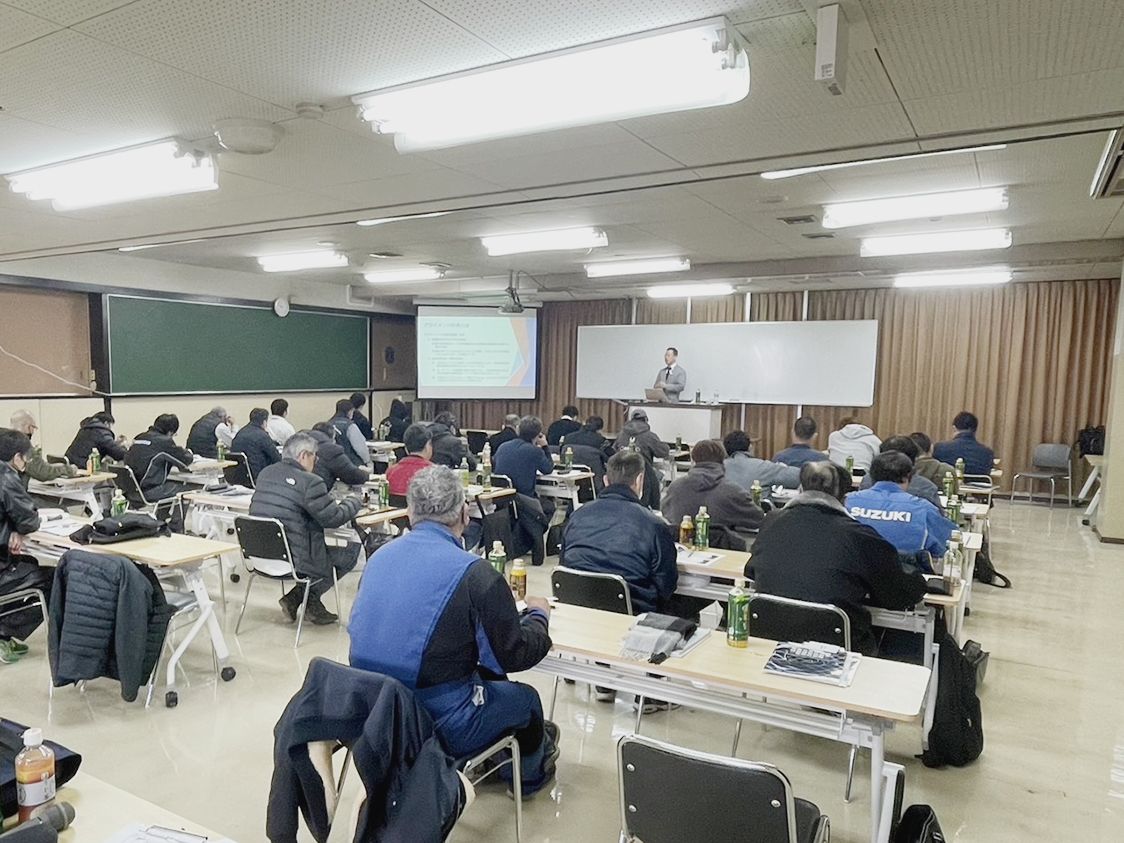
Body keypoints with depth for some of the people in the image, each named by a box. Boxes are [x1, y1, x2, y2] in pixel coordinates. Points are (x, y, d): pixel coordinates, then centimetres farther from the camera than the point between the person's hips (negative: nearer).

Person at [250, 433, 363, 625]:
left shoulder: (265, 473, 8)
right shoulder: (309, 481, -17)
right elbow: (334, 518, -12)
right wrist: (354, 501, 8)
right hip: (293, 561, -9)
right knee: (350, 551, 6)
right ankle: (305, 597, 9)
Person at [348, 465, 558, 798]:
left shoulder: (380, 556, -2)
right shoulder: (475, 573, -21)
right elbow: (514, 656, -12)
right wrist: (538, 614, 8)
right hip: (439, 726, -6)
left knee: (489, 676, 28)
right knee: (526, 697, 22)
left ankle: (494, 760, 49)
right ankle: (530, 775, 51)